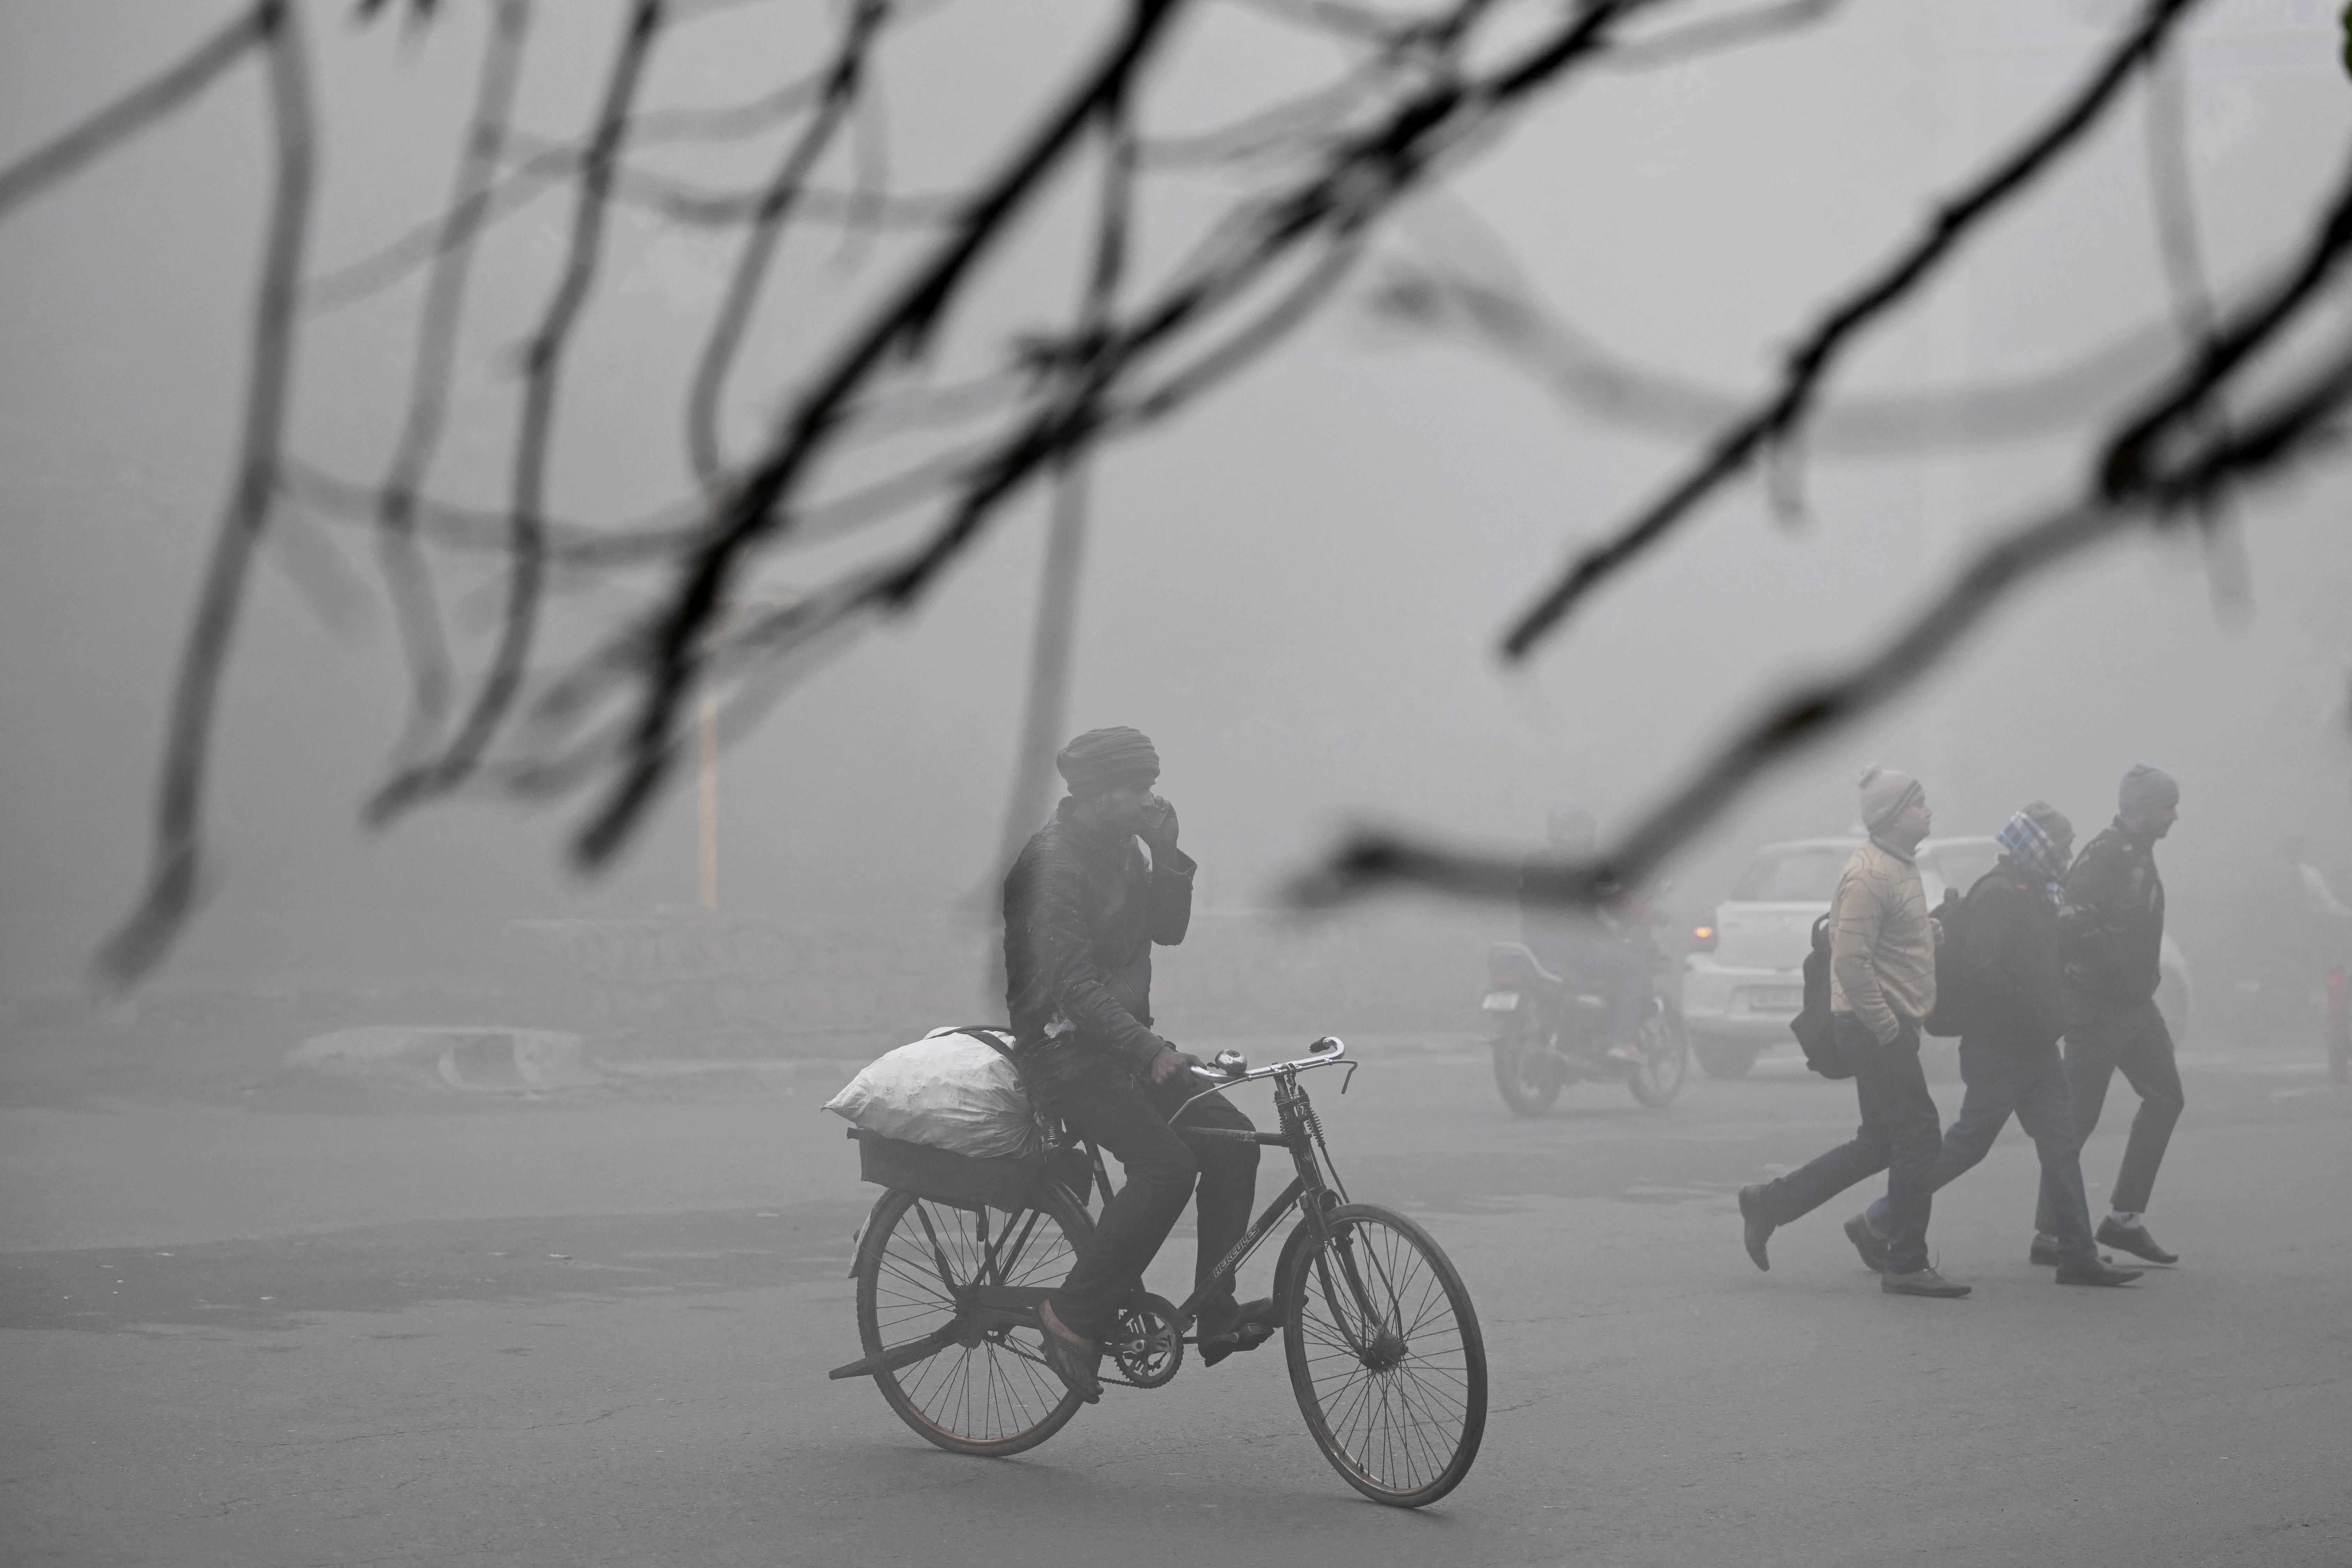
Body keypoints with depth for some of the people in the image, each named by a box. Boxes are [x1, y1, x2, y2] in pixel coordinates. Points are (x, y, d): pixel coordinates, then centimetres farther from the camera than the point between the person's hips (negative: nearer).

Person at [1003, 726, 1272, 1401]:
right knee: (1165, 1163, -25)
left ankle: (1216, 1315, -3)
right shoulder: (1055, 860, -18)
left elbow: (1167, 930, 11)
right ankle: (1075, 1316, -15)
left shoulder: (1121, 848, 11)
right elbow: (1072, 983, -25)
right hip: (1064, 1048, -9)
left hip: (1120, 1042, 9)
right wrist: (1149, 1050, -33)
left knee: (1230, 1136, -6)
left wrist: (1168, 854, -3)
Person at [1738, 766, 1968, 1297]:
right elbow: (1850, 960, -23)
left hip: (1889, 1027, 10)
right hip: (1876, 1028, -10)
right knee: (1918, 1138, -6)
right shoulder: (1870, 874, -17)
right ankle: (1906, 1267, 0)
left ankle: (1769, 1202, 20)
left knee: (1880, 1144, 14)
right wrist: (1886, 1026, -21)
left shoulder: (1899, 866, 16)